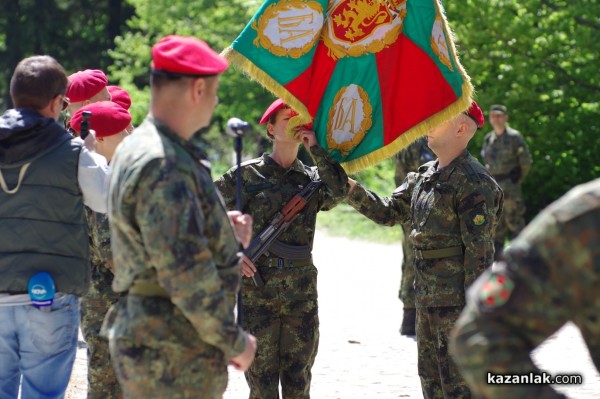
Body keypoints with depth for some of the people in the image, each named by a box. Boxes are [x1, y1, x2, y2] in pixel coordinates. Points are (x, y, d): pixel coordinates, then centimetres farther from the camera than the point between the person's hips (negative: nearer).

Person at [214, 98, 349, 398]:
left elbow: (339, 192, -11)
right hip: (257, 291, -3)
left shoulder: (311, 178, 11)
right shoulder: (247, 175, 2)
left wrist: (315, 149, -7)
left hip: (302, 293, 3)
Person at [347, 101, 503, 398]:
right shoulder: (423, 176, 11)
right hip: (427, 300, 9)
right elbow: (387, 212, 16)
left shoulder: (473, 183, -17)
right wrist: (352, 189, 1)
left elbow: (479, 252, -19)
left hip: (457, 304, -9)